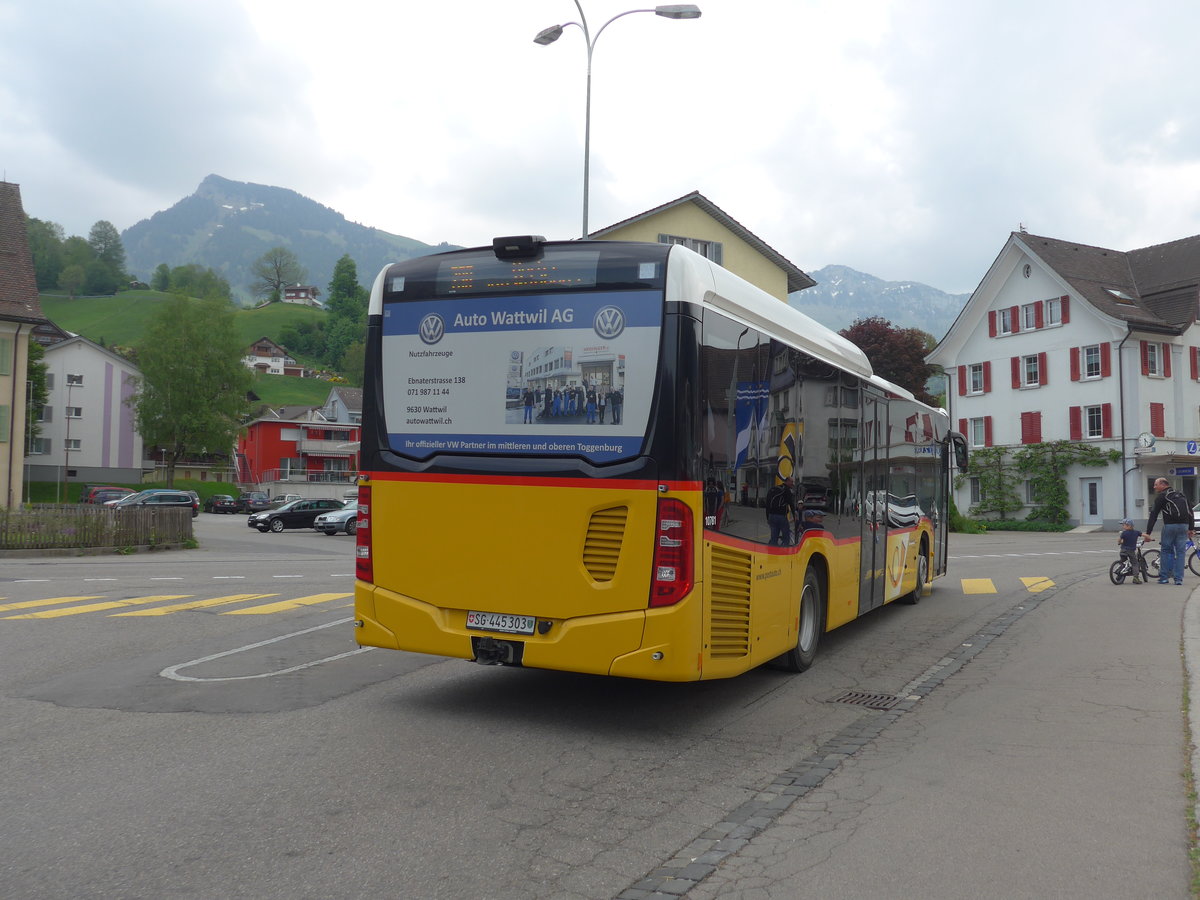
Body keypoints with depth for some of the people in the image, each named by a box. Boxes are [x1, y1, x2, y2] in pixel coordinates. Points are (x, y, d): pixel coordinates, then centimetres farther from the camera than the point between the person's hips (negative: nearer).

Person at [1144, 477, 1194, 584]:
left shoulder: (1161, 496, 2)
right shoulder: (1181, 494, 21)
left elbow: (1153, 515, -2)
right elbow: (1190, 512, 21)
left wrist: (1148, 532, -3)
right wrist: (1190, 529, 23)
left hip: (1170, 525, -5)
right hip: (1184, 525, 5)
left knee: (1166, 550, 5)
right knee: (1180, 551, 7)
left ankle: (1164, 577, 5)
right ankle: (1179, 579, 6)